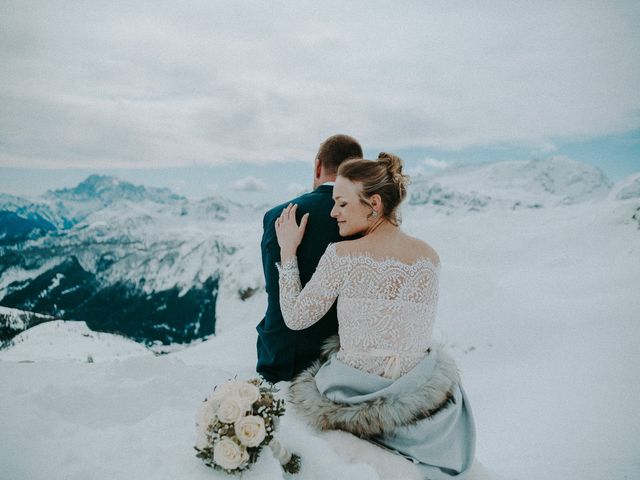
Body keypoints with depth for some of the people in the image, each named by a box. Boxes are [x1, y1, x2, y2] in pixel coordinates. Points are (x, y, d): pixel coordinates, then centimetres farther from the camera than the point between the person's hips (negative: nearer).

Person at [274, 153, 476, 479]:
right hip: (420, 389, 3)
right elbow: (412, 326, 7)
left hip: (354, 393, -2)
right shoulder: (430, 257, -6)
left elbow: (296, 318, -9)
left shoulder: (341, 255, -19)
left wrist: (288, 250, -4)